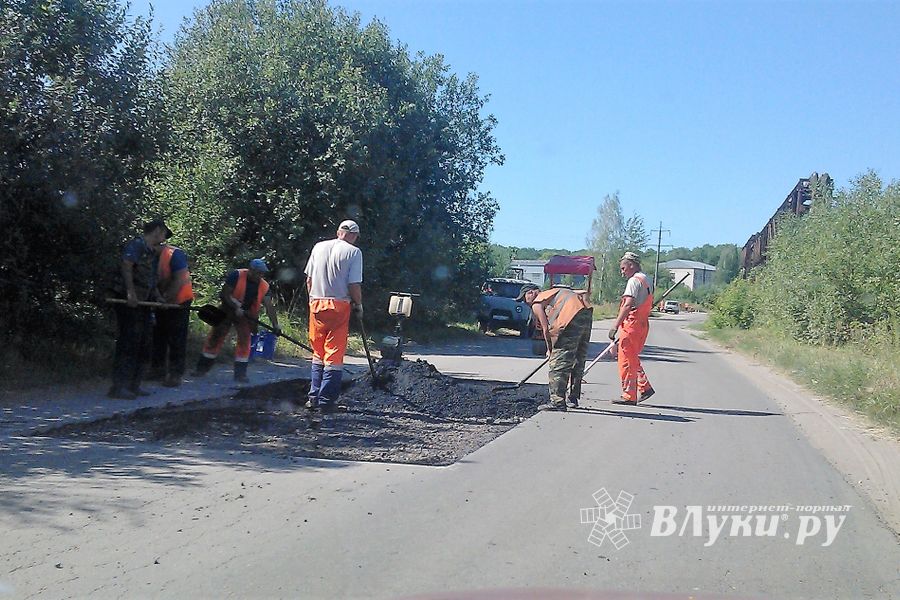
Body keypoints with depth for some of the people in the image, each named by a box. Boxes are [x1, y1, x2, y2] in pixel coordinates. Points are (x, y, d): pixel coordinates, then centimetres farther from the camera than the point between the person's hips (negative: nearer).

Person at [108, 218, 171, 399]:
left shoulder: (151, 252, 20)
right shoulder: (137, 245, -9)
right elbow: (126, 266, -23)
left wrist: (157, 297, 13)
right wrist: (130, 292, -29)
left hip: (142, 303, 10)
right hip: (129, 302, -10)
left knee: (143, 344, 12)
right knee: (128, 343, -11)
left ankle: (133, 385, 19)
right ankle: (118, 387, -10)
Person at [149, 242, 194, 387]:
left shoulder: (175, 254, -20)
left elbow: (180, 280, -24)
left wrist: (166, 299, -24)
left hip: (180, 300, -7)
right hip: (162, 302, 7)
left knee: (176, 339, -4)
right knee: (158, 335, 12)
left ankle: (176, 374, 0)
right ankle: (157, 368, 23)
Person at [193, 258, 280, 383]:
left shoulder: (264, 286, -11)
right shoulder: (236, 275, -21)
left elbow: (269, 306, -15)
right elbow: (226, 293, -19)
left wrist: (275, 325, -23)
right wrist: (236, 308, -27)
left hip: (245, 314, 2)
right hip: (228, 309, -2)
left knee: (244, 341, -6)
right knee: (215, 337, 1)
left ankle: (240, 373, 2)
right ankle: (202, 368, 12)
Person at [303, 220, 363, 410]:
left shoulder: (319, 247, 9)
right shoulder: (353, 252, -5)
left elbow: (308, 279, 10)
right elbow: (354, 285, -9)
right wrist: (359, 305, 4)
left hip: (316, 303, 4)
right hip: (339, 305, -4)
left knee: (318, 353, 14)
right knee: (334, 355, 1)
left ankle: (314, 397, 14)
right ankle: (326, 400, 1)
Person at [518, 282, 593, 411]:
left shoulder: (536, 304, 9)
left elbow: (546, 329, 2)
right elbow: (583, 293, 28)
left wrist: (550, 350, 16)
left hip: (572, 318, -9)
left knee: (559, 362, -5)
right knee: (578, 361, 17)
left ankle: (557, 401, -9)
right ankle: (572, 399, 26)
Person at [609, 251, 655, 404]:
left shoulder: (634, 280, -12)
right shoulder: (648, 280, 17)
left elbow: (628, 305, -23)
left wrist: (615, 325, -25)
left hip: (632, 324, -10)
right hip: (643, 324, 10)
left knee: (626, 360, -2)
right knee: (633, 359, 19)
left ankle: (629, 396, 1)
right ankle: (645, 388, 17)